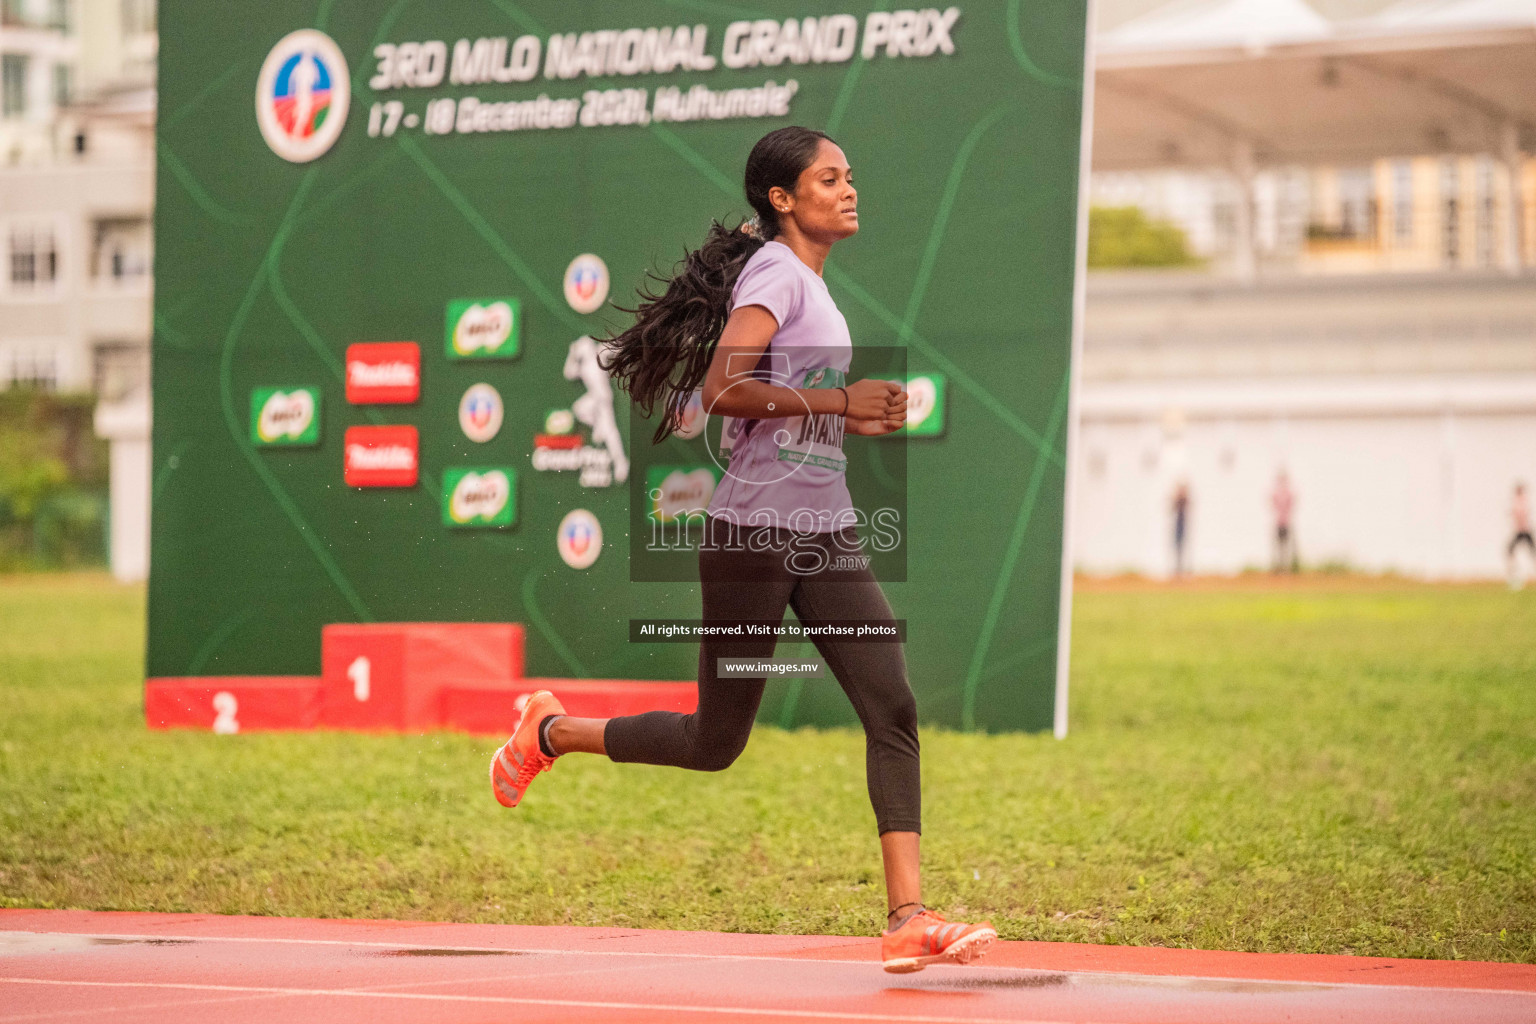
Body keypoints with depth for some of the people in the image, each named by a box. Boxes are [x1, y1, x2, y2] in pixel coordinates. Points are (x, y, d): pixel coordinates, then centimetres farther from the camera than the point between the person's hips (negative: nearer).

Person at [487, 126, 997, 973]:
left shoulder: (810, 283, 17)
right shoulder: (776, 271, -10)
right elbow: (725, 391, -23)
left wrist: (856, 421, 13)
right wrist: (836, 401, -19)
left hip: (825, 534, 8)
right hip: (754, 529, -8)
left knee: (893, 709, -8)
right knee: (715, 742, 3)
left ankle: (907, 919, -13)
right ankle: (551, 731, 26)